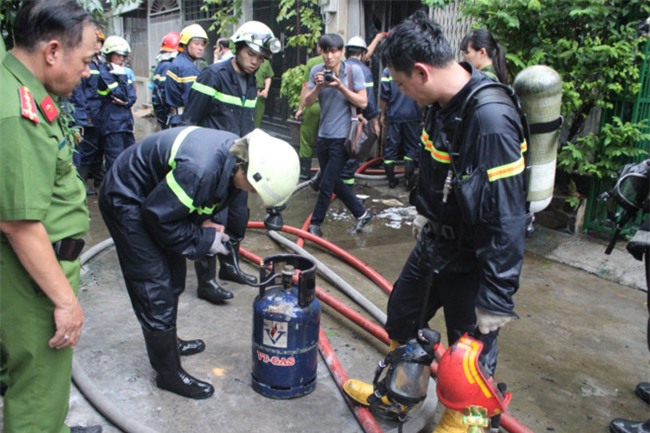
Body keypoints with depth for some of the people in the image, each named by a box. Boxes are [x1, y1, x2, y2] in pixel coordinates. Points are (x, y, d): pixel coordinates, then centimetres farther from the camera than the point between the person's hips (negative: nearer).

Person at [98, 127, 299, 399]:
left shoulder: (237, 152, -11)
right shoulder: (201, 169, -39)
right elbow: (157, 216, -26)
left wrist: (204, 222, -9)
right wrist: (204, 241, -18)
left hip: (154, 194, 9)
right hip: (126, 200, -9)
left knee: (174, 278, 19)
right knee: (156, 289, -6)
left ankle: (168, 343, 41)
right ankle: (169, 374, 10)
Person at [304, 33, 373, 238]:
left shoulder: (354, 71, -8)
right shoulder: (317, 71, 1)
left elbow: (363, 102, -10)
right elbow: (307, 102, -1)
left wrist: (340, 86, -19)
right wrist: (318, 86, -18)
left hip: (342, 137, -5)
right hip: (323, 135, 5)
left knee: (327, 184, -2)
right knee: (334, 182, 14)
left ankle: (315, 224, 13)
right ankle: (361, 213, 30)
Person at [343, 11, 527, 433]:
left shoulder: (491, 120, -31)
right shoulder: (442, 104, -4)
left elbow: (506, 220, -29)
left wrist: (496, 299, -23)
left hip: (473, 261, -9)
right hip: (435, 244, 9)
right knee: (401, 318, 23)